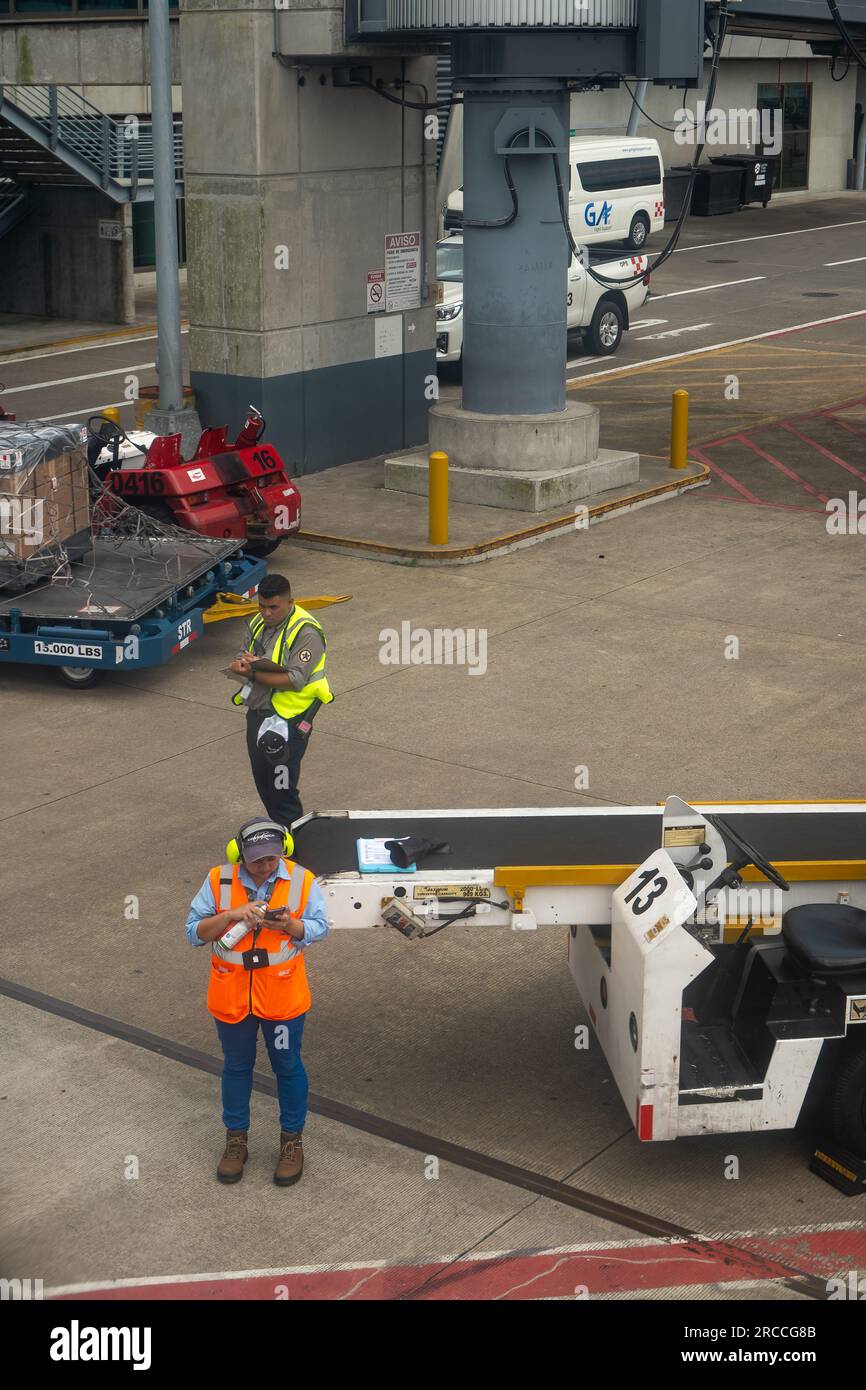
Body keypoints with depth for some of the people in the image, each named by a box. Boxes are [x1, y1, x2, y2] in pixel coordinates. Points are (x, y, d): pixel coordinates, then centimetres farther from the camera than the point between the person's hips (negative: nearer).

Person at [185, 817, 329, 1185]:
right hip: (231, 996, 1)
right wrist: (232, 915, -25)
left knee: (287, 1067, 13)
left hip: (283, 998, -1)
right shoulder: (218, 881, -10)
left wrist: (290, 926, -27)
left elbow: (319, 928, -7)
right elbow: (194, 932, -9)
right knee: (236, 1067, 17)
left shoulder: (301, 881, -11)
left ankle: (292, 1140, 31)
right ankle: (236, 1139, 35)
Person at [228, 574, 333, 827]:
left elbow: (295, 680, -25)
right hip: (257, 714, 8)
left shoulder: (306, 632, -18)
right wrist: (246, 664, -13)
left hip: (287, 720, -8)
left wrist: (253, 673, -22)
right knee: (263, 783, 19)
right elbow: (241, 660, 12)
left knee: (282, 788, -4)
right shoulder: (259, 623, 8)